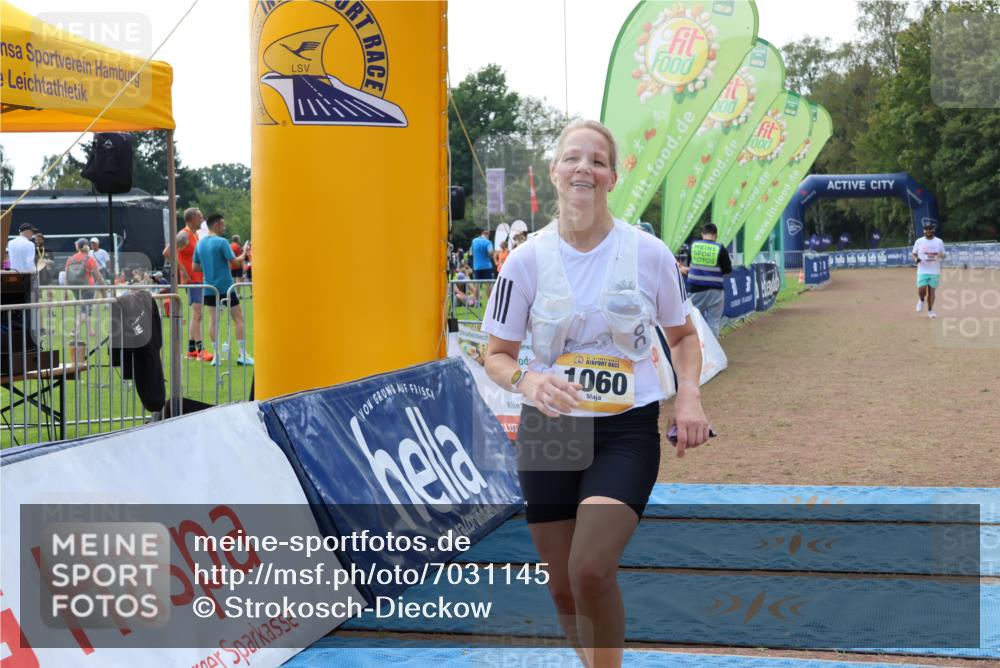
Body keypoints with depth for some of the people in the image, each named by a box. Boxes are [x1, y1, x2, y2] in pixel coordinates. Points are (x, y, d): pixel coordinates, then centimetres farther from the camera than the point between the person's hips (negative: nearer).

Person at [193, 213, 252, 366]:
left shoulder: (200, 244, 7)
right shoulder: (221, 242, -12)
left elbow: (196, 267, 11)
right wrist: (243, 255, 3)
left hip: (209, 288, 6)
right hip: (226, 286, -6)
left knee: (213, 319, 7)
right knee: (238, 317, 2)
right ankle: (243, 355, 0)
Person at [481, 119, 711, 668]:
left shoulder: (649, 253, -4)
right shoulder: (528, 259, -4)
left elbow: (683, 336, 12)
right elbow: (497, 355, 3)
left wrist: (688, 395, -7)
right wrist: (527, 380, -20)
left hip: (628, 429, -2)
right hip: (548, 430, 2)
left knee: (590, 571, -22)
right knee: (564, 590, 7)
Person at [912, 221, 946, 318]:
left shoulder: (939, 242, 6)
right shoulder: (919, 241, 5)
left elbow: (943, 255, 10)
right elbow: (914, 254, 10)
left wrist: (941, 256, -15)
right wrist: (916, 259, -14)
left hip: (935, 271, 1)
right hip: (922, 271, -1)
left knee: (931, 291, 1)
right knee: (921, 290, -13)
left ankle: (930, 311, 13)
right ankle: (921, 300, 20)